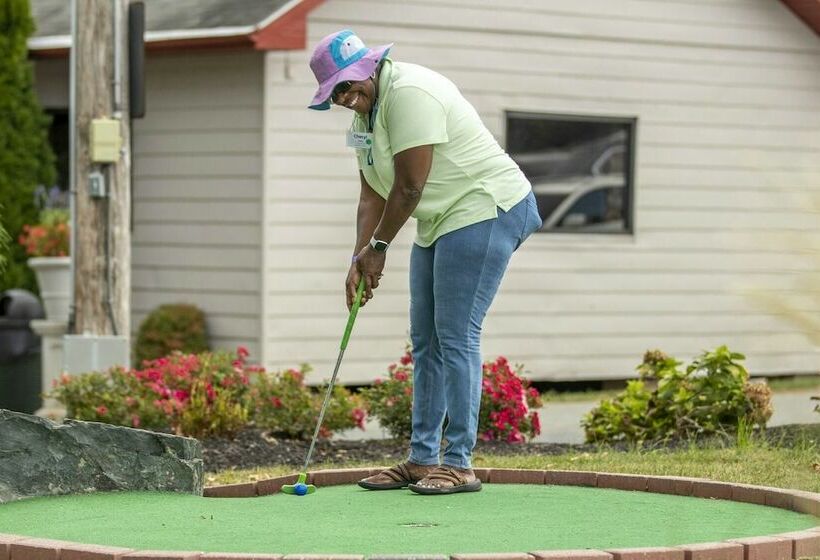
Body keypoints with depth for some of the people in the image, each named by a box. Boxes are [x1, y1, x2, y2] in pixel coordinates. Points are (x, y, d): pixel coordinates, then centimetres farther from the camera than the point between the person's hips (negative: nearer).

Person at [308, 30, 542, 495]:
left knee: (456, 337, -12)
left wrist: (378, 246, -8)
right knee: (426, 342, 10)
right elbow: (373, 194, 12)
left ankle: (459, 464, -8)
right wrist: (361, 259, 0)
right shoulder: (366, 112, 11)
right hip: (441, 225, 10)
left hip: (484, 211, -10)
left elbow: (409, 186, -21)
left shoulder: (408, 93, -20)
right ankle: (422, 460, 15)